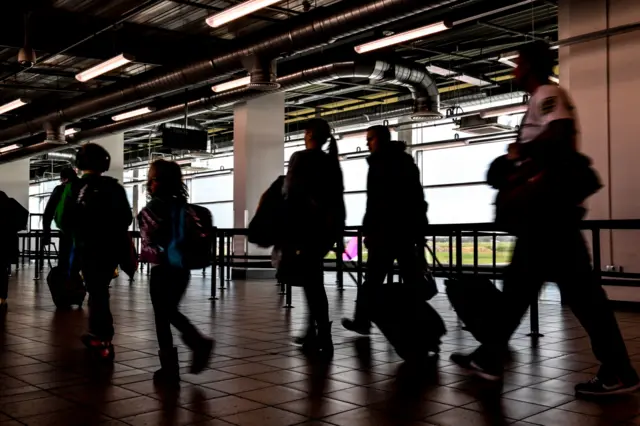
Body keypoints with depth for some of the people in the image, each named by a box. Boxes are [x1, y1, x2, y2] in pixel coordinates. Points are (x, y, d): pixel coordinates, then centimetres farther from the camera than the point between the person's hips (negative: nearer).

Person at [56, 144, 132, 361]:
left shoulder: (73, 188, -8)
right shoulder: (114, 187, -3)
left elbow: (61, 219, -11)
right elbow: (126, 219, -3)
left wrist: (76, 232, 10)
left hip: (86, 247, -2)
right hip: (111, 247, 2)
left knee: (96, 292, 4)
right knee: (100, 289, 18)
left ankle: (104, 342, -1)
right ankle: (97, 334, 26)